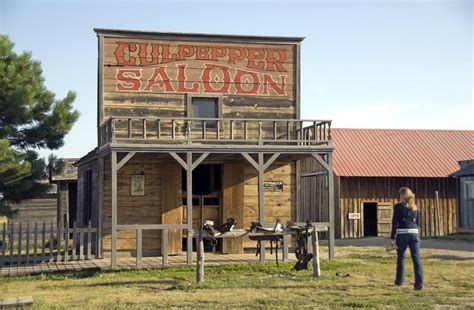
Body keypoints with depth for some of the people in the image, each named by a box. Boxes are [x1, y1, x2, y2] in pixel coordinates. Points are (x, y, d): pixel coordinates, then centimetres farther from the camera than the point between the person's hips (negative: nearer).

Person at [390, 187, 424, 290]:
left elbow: (394, 223, -5)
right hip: (414, 234, 2)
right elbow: (417, 223, 15)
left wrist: (393, 238, -2)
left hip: (402, 234, -2)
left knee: (400, 257, 15)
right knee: (416, 258, -2)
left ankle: (399, 280, 28)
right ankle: (419, 283, -13)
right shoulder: (415, 207, 10)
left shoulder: (398, 207, -3)